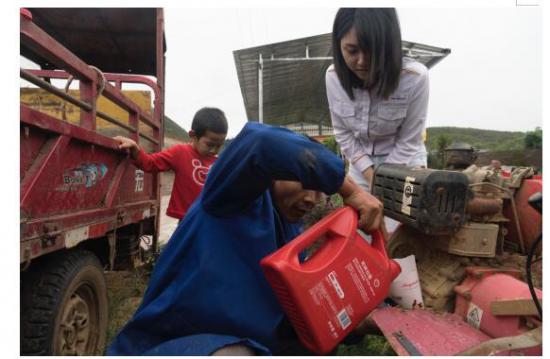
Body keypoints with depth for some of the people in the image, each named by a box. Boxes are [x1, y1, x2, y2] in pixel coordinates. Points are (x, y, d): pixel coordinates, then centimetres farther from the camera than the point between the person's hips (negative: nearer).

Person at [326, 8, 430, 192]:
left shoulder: (415, 77, -23)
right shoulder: (334, 77, -14)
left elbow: (408, 143, -16)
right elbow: (343, 133, -6)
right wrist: (371, 176, -11)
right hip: (361, 168, 3)